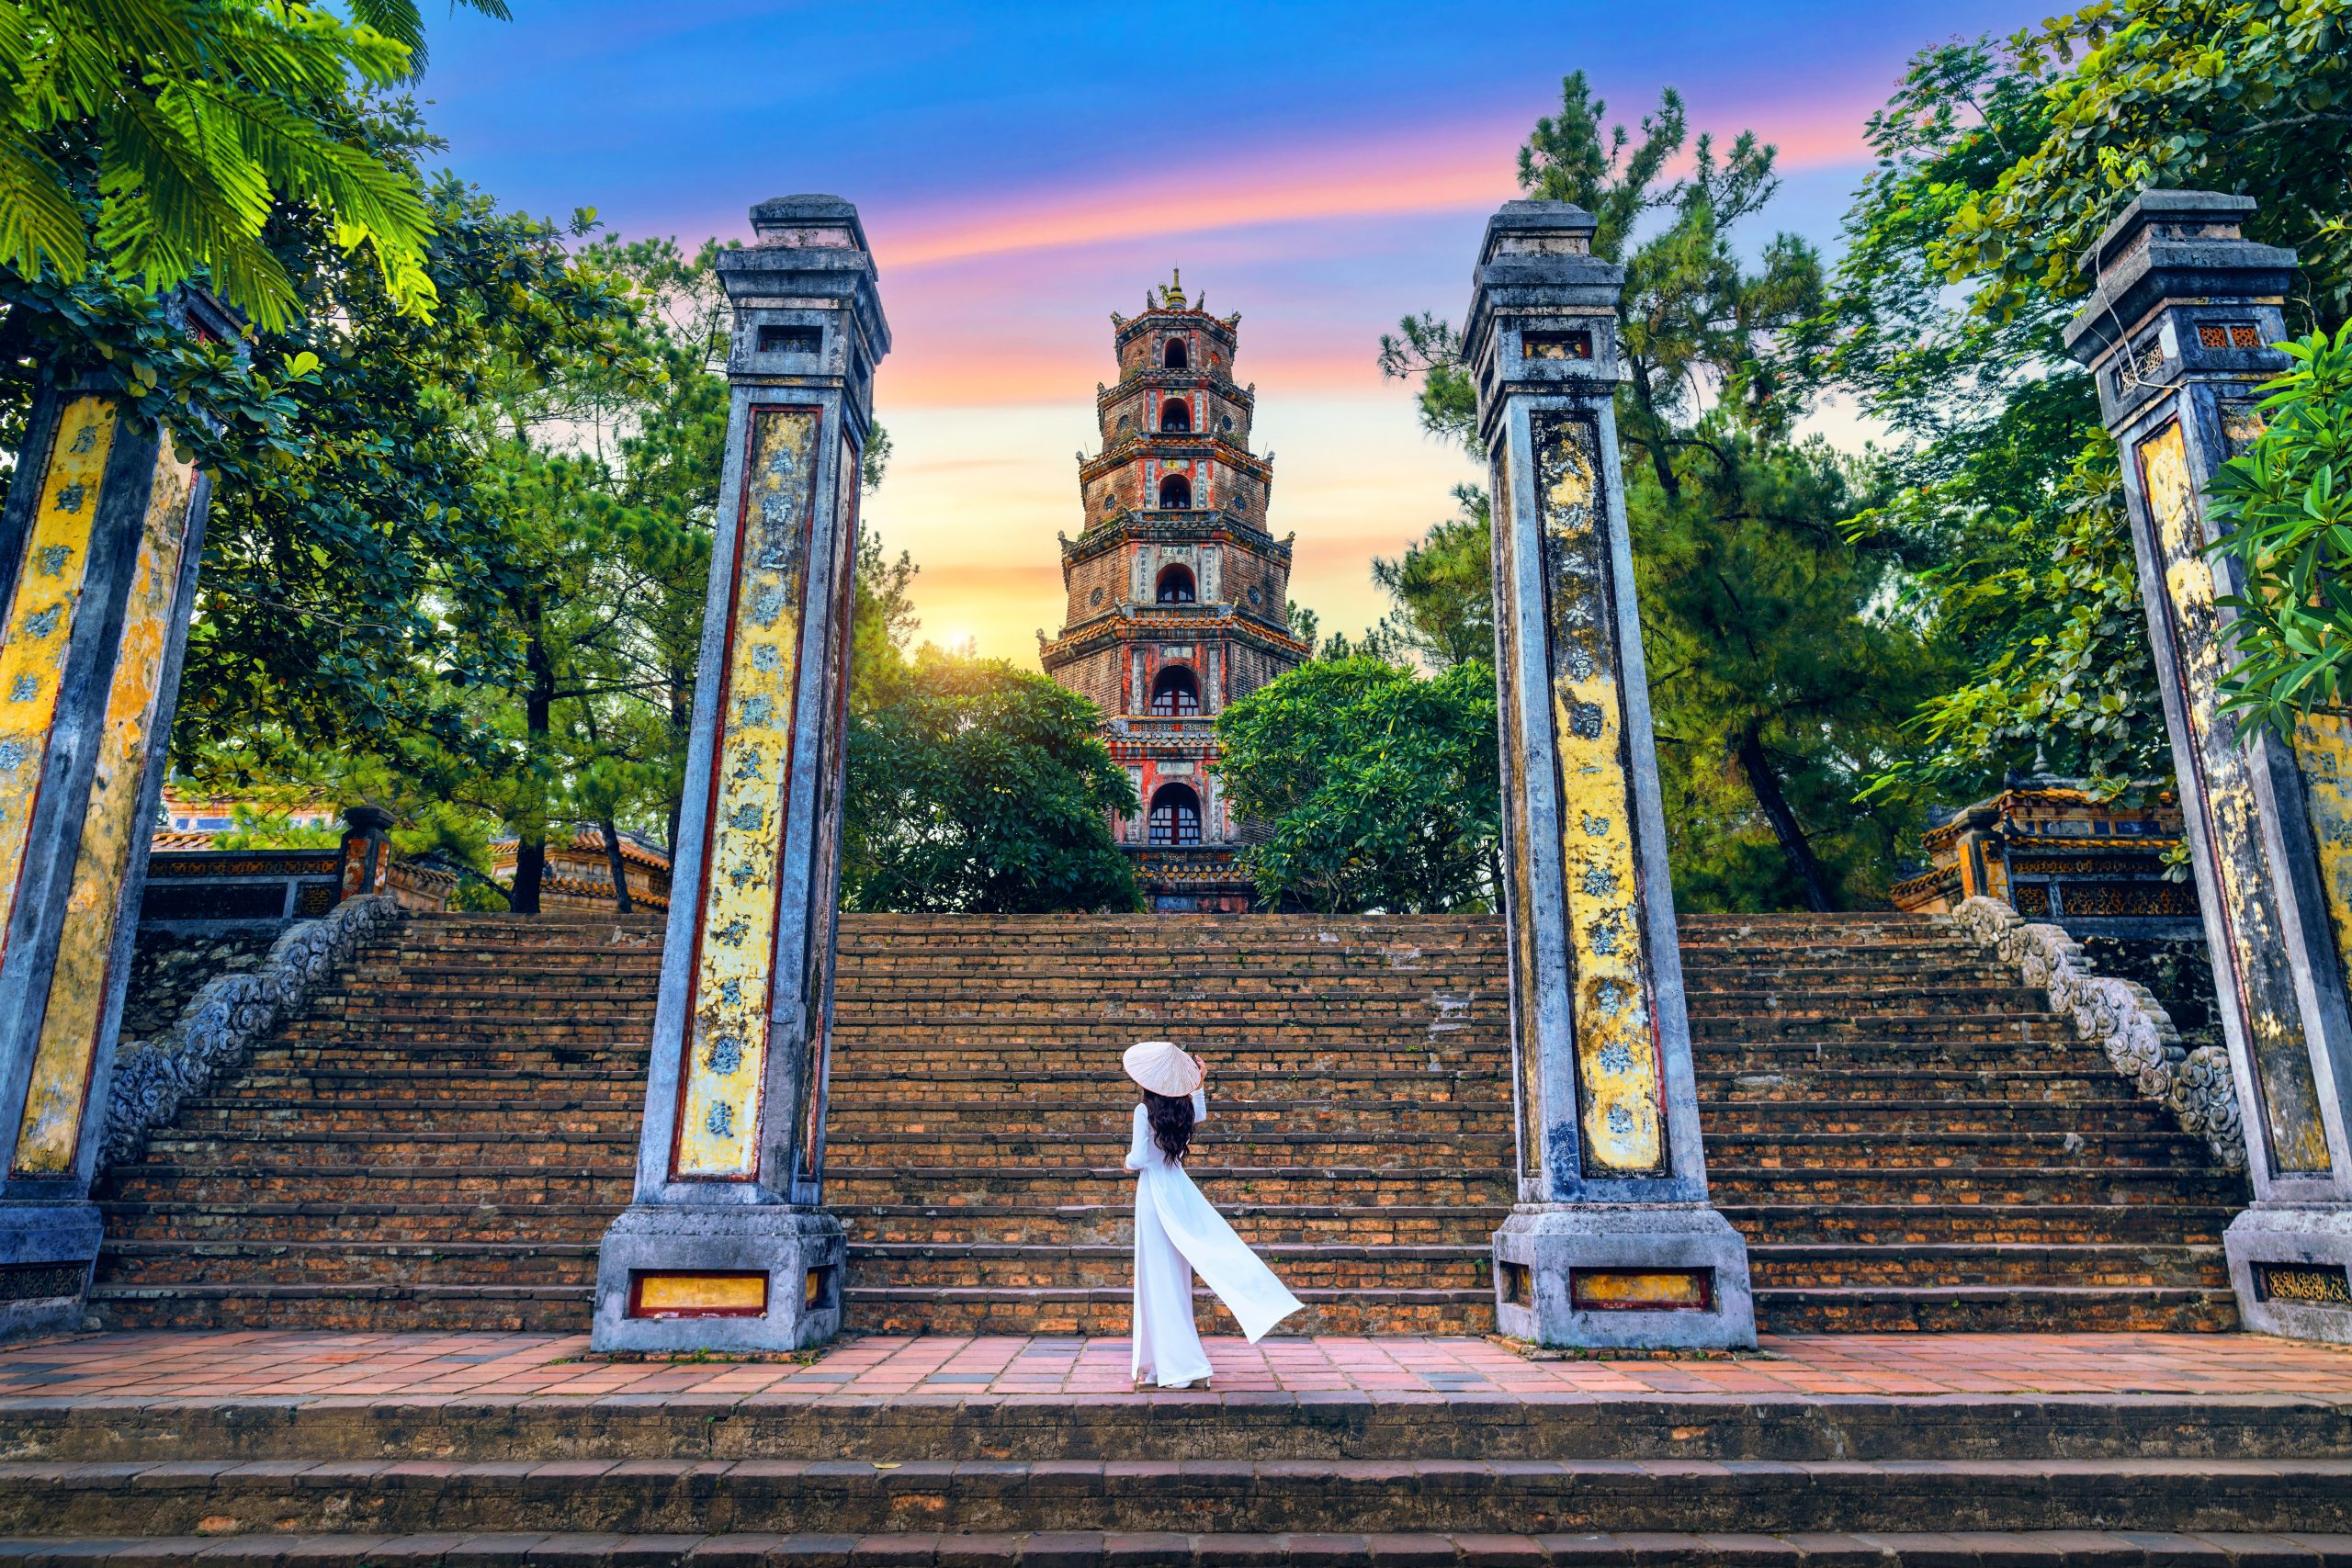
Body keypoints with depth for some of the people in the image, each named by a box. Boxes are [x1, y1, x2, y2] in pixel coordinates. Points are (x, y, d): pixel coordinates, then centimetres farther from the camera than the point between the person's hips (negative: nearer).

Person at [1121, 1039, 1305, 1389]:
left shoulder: (1144, 1111, -14)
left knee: (1161, 1278, 0)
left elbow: (1138, 1159, -17)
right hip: (1181, 1188, 6)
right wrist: (1200, 1084, 33)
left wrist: (1128, 1159, 4)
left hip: (1154, 1194, -6)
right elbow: (1200, 1115, 28)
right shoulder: (1183, 1108, 4)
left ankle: (1177, 1366, 2)